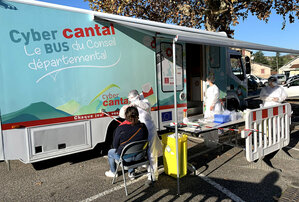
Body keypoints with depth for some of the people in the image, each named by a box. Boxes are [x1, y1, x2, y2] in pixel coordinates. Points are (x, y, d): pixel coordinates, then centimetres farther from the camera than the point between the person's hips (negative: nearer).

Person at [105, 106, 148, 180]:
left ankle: (113, 172, 48)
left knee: (110, 152, 27)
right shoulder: (143, 126, -11)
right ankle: (131, 173, 41)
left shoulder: (121, 128, -21)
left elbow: (115, 145, -10)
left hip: (125, 157, -4)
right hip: (139, 156, 4)